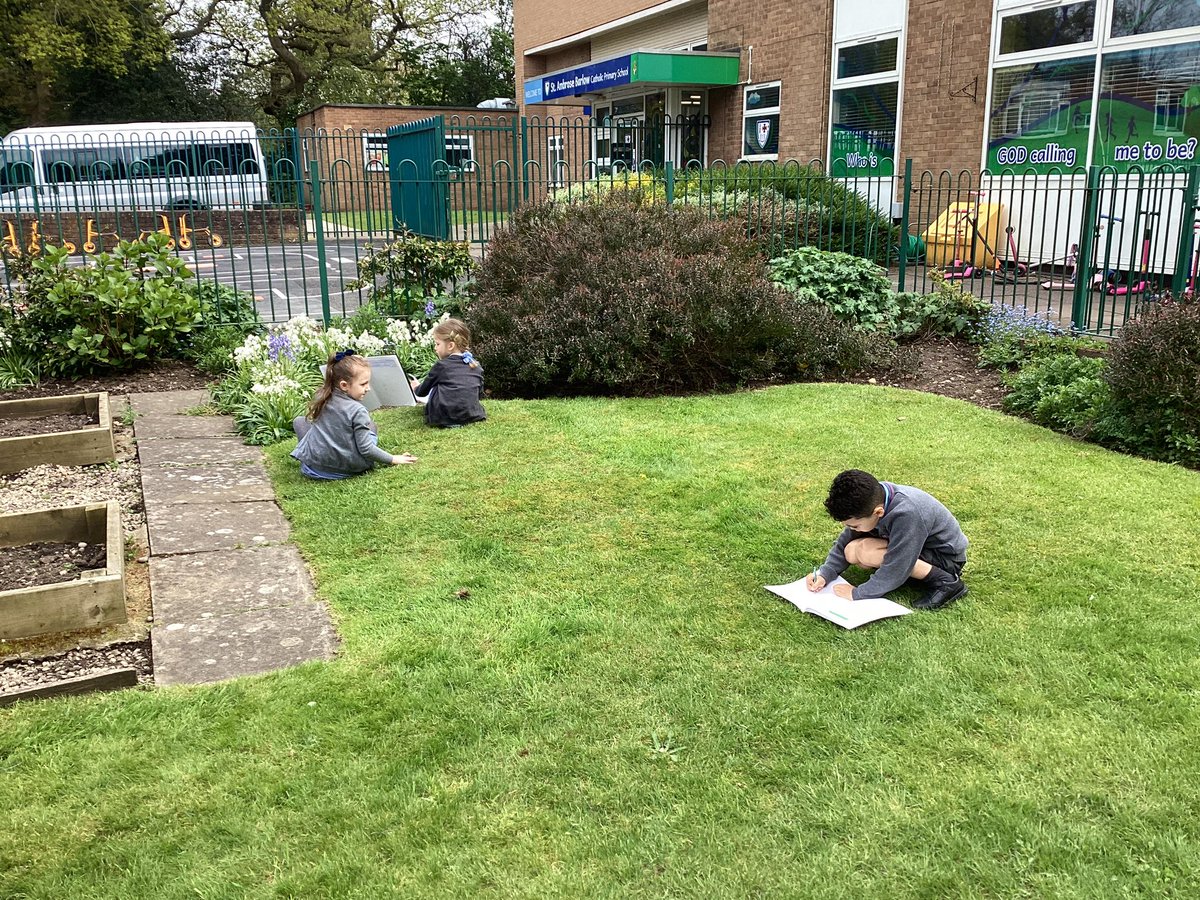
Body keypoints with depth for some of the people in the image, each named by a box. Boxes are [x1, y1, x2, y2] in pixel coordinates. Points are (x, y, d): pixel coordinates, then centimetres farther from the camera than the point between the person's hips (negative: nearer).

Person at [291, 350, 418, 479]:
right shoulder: (358, 411, -20)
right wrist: (393, 460, -9)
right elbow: (365, 449, -18)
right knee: (371, 426, 17)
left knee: (299, 421, 24)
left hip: (315, 464, 4)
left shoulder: (322, 397, -3)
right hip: (346, 467, -3)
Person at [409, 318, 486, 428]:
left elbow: (423, 391, 14)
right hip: (473, 416, 4)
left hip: (444, 418, -3)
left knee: (434, 388, 21)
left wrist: (415, 388, 39)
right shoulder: (476, 366, 9)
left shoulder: (441, 365, 0)